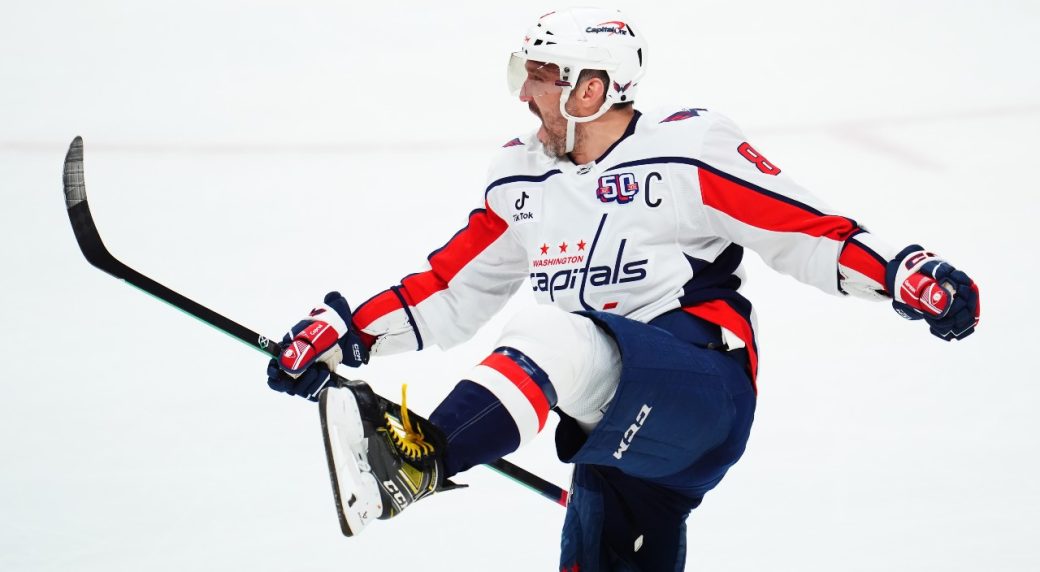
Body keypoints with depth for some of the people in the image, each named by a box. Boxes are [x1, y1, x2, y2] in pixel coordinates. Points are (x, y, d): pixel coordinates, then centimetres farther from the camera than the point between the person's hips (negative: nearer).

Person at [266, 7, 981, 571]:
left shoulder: (688, 150, -4)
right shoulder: (522, 179, 14)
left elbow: (803, 230, -5)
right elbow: (454, 289, 19)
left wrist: (906, 275, -19)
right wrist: (345, 332, 10)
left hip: (706, 385, -7)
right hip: (616, 421, 7)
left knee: (557, 334, -31)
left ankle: (421, 457, -51)